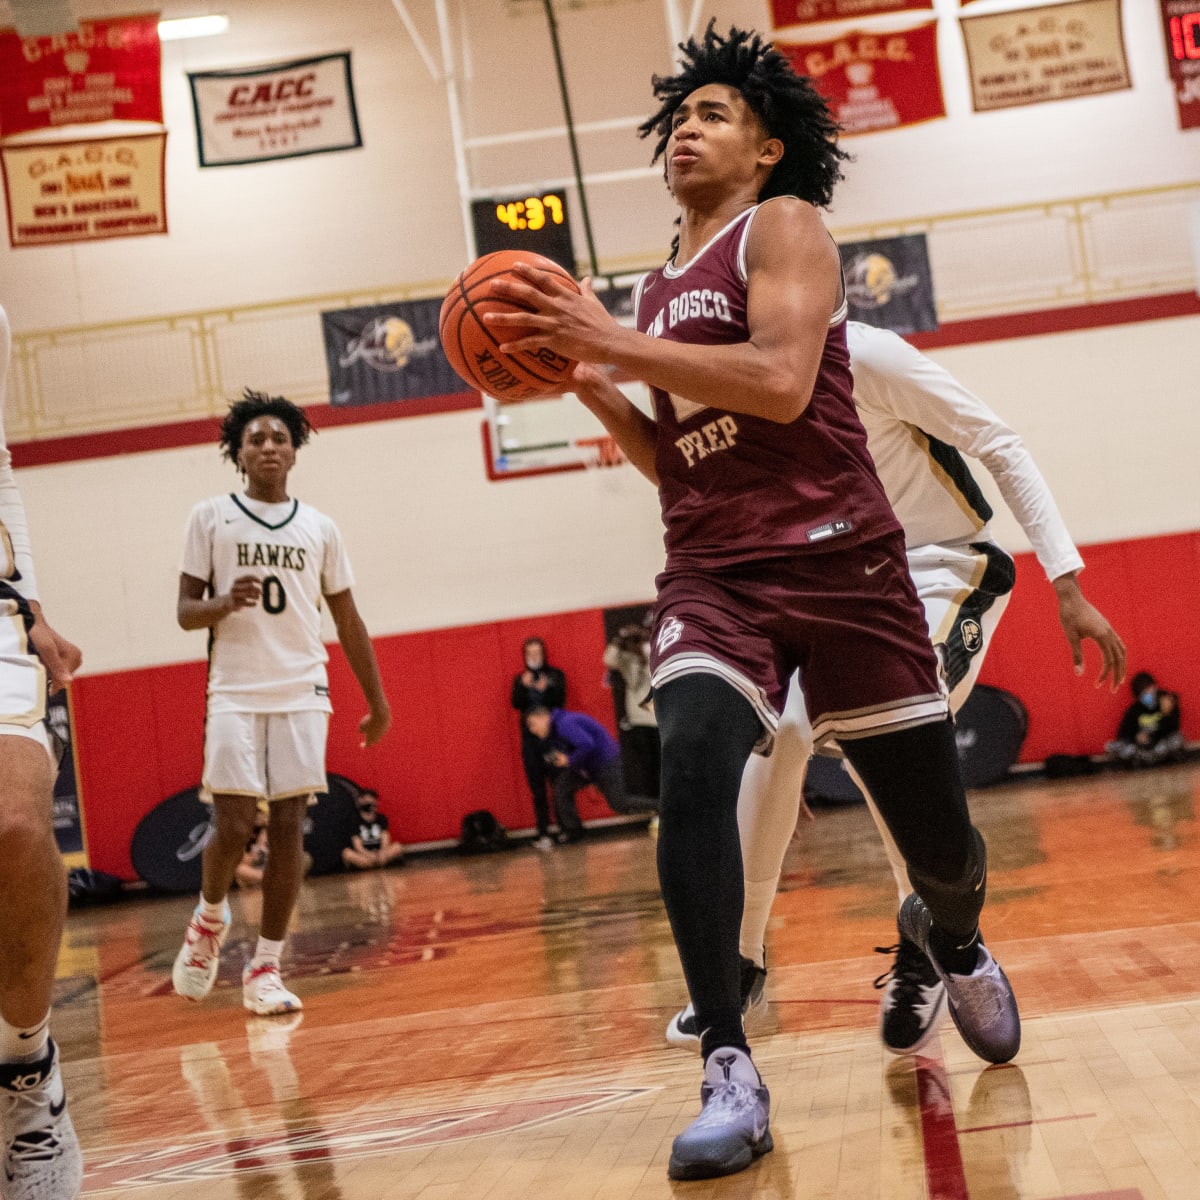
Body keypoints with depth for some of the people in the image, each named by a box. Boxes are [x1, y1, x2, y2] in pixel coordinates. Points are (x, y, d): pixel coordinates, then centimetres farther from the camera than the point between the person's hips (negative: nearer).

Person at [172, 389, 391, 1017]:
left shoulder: (319, 528, 10)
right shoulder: (210, 518, 4)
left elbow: (348, 621, 14)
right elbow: (186, 611, 4)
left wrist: (377, 702, 12)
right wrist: (223, 604, -19)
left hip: (302, 693, 2)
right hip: (235, 694, -2)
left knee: (288, 827, -2)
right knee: (232, 827, -9)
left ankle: (265, 969, 5)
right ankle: (209, 920, 21)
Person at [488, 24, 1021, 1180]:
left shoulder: (783, 227, -1)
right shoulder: (659, 291, 19)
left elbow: (781, 383, -20)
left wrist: (613, 342, -19)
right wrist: (586, 382, 8)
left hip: (836, 559, -4)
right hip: (712, 575, 4)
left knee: (934, 827, 5)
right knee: (689, 768, -26)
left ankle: (951, 935, 42)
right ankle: (729, 1071, -23)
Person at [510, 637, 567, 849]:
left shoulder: (555, 675, 7)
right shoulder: (520, 679, 11)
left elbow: (560, 700, -5)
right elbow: (516, 704, -2)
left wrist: (545, 690, -22)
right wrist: (524, 687, -18)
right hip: (531, 738, 1)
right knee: (537, 789, -2)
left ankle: (565, 827, 7)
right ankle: (543, 834, -2)